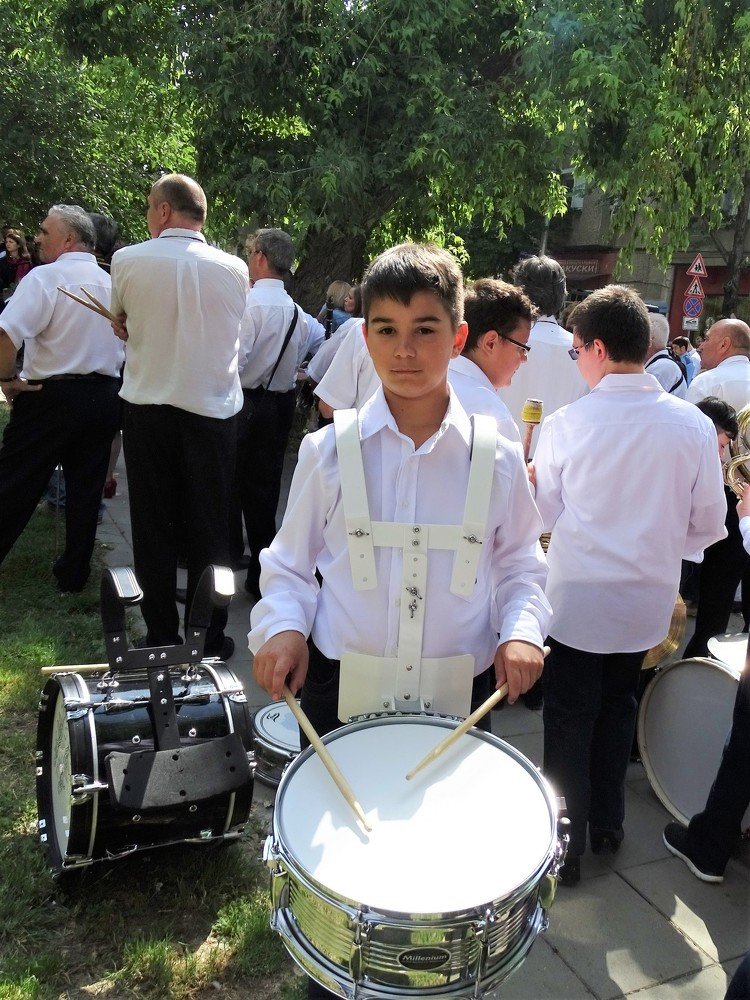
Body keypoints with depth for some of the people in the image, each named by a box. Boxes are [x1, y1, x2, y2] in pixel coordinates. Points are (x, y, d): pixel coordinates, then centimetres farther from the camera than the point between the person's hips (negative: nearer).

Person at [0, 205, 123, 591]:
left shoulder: (46, 277, -13)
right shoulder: (111, 283, 8)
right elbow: (127, 344, 16)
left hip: (51, 396, -6)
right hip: (104, 396, 6)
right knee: (86, 489, 11)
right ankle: (73, 574, 21)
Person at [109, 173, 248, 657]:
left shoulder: (127, 261, -5)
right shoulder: (235, 269, -1)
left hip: (147, 409, -1)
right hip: (214, 412, 1)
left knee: (153, 529, 11)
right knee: (210, 531, 10)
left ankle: (161, 636, 19)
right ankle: (211, 636, 18)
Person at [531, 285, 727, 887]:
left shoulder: (566, 425, -16)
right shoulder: (694, 426, -10)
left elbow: (545, 514, -3)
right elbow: (707, 526, -1)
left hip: (579, 598, -3)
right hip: (650, 599, 3)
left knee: (570, 721, 12)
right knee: (618, 708, 23)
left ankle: (565, 848, 23)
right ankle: (608, 825, 38)